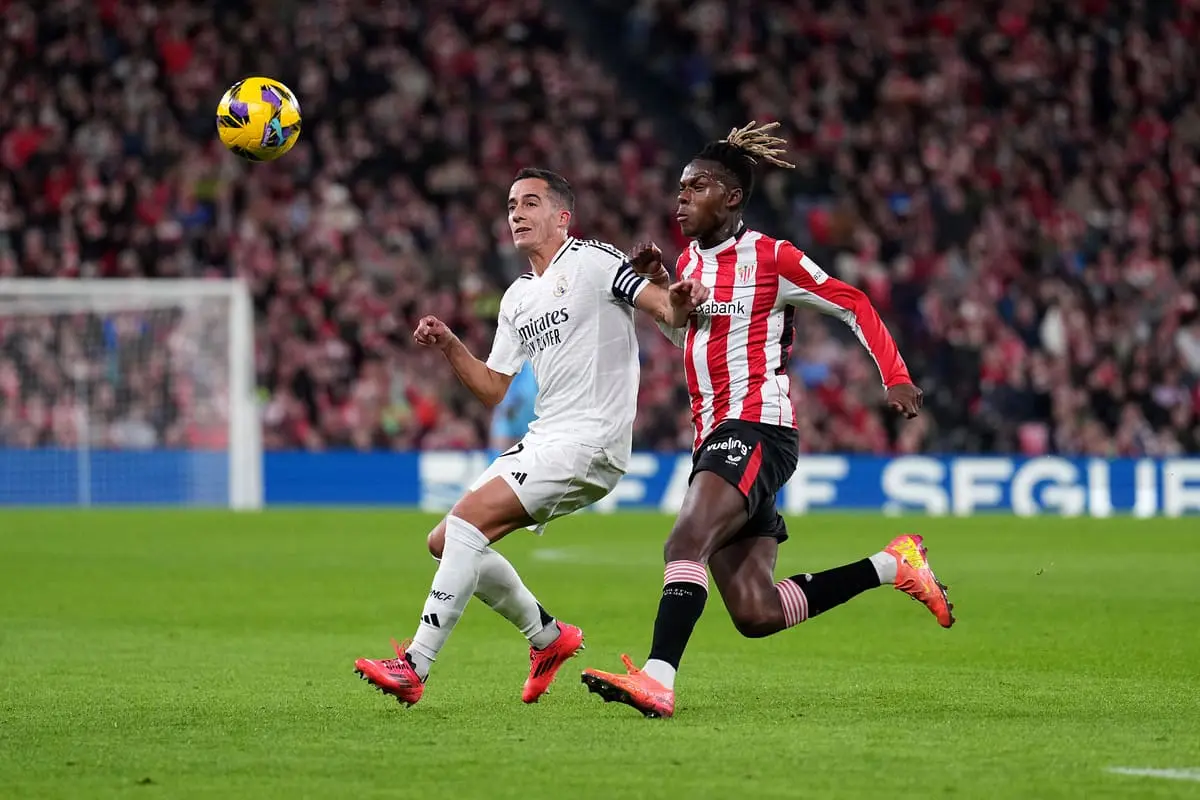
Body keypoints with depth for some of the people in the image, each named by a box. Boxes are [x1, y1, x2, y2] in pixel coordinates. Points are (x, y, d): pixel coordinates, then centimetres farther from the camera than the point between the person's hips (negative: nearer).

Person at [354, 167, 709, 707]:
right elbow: (493, 390, 20)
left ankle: (413, 667, -22)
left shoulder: (593, 261, -3)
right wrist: (448, 346, 6)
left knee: (467, 520, -22)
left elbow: (665, 306, -13)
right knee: (445, 541, 5)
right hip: (542, 440, 9)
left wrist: (678, 304, -37)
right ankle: (547, 635, 21)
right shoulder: (516, 299, 20)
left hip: (589, 442, -9)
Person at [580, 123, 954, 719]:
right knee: (757, 616, 1)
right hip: (713, 439, 8)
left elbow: (853, 305, 2)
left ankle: (657, 680, -43)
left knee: (686, 543, -31)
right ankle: (892, 566, 17)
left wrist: (895, 378, -5)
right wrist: (659, 288, 15)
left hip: (757, 430, -8)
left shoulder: (770, 257, -4)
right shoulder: (690, 261, 17)